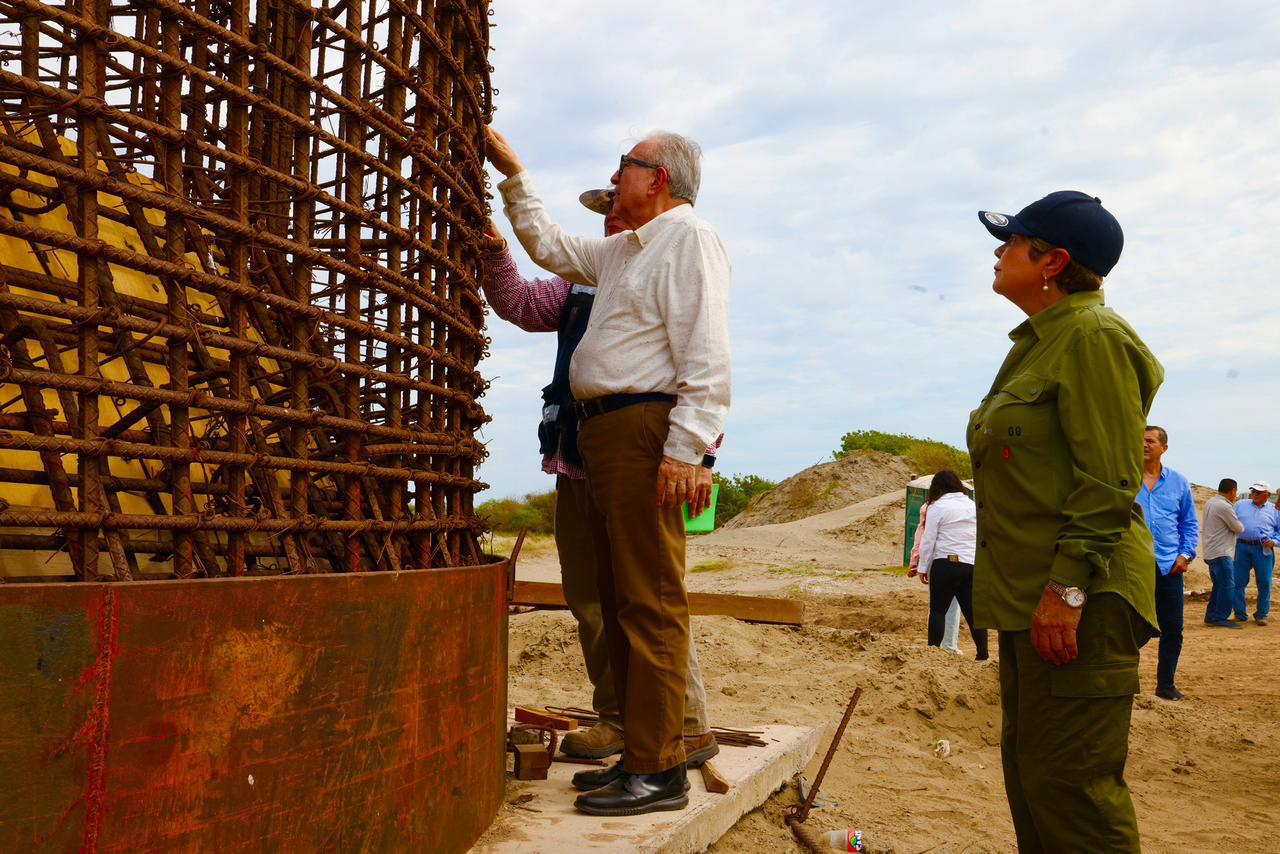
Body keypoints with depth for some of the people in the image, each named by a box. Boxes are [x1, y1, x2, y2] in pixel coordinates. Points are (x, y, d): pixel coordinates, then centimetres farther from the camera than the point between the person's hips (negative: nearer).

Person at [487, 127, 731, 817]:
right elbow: (549, 246, 40)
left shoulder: (689, 239, -5)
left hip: (645, 431, -10)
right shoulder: (623, 250, 25)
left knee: (650, 603, -10)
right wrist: (512, 173, 38)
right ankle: (640, 752, 17)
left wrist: (683, 449, -24)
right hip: (604, 433, 10)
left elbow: (706, 357, -16)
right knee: (617, 602, 10)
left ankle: (658, 771, -7)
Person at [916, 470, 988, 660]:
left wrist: (923, 567, 3)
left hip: (946, 564, -5)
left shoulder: (938, 506, -4)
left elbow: (928, 540, -4)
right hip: (973, 564, 5)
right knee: (972, 610, 8)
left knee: (938, 609, 5)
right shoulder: (973, 505, 14)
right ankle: (982, 654, 5)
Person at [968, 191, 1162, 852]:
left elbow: (1109, 481, -19)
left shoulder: (1092, 337, -12)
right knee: (1028, 770, 16)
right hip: (1029, 598, 10)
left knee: (1069, 784, -8)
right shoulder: (1038, 342, 18)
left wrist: (1067, 588, -24)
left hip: (1078, 600, -10)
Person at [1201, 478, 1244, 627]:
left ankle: (1211, 616, 19)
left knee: (1219, 586, 16)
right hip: (1221, 553, -10)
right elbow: (1239, 528, -13)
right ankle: (1220, 618, -3)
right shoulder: (1225, 507, -19)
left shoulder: (1210, 503, 11)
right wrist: (1238, 521, 11)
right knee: (1227, 587, -5)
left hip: (1211, 552, 10)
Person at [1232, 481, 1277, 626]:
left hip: (1263, 550, 0)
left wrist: (1274, 541, -6)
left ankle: (1262, 615, 14)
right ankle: (1240, 614, 11)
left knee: (1264, 583, 0)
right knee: (1238, 582, 0)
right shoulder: (1240, 505, 13)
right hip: (1242, 547, 1)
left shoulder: (1273, 510, 12)